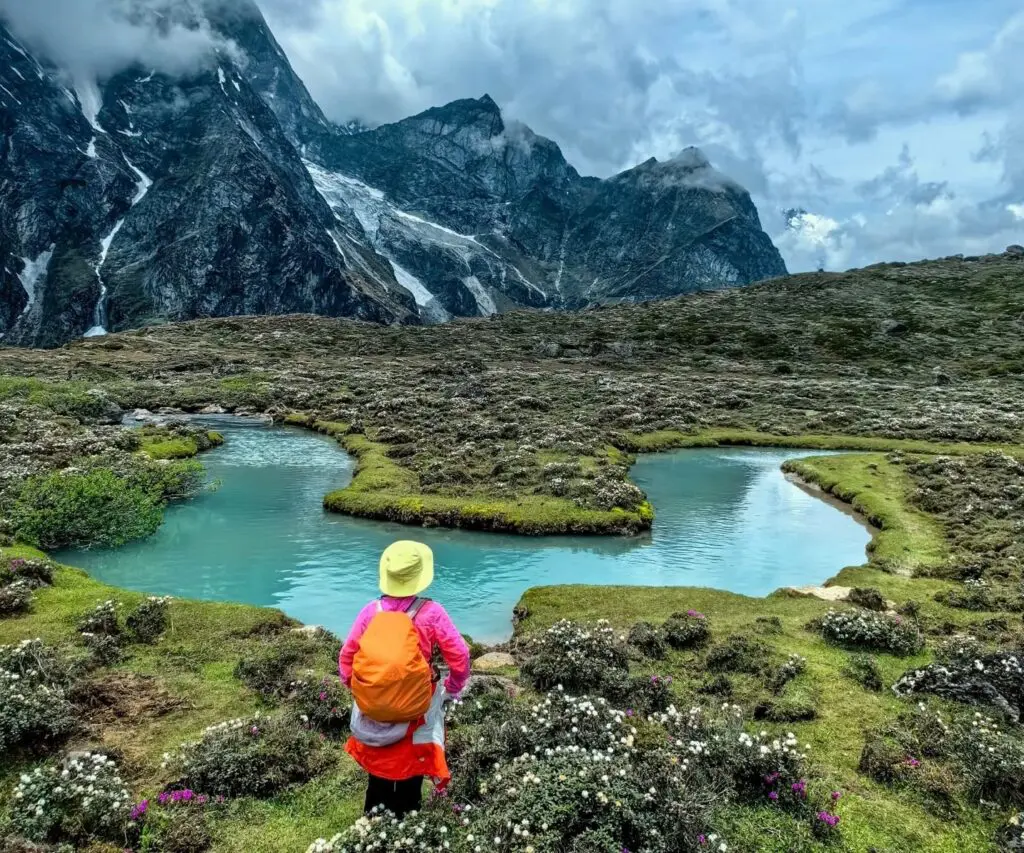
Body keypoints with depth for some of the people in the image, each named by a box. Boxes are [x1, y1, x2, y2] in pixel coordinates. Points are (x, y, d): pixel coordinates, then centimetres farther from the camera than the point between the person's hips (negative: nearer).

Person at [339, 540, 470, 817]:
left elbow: (346, 658, -1)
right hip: (415, 711, -2)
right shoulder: (430, 612, -16)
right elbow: (459, 655, -13)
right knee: (410, 776, 19)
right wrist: (453, 689, 5)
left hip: (373, 710, 2)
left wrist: (356, 689, 15)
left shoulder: (371, 611, -8)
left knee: (378, 774, 24)